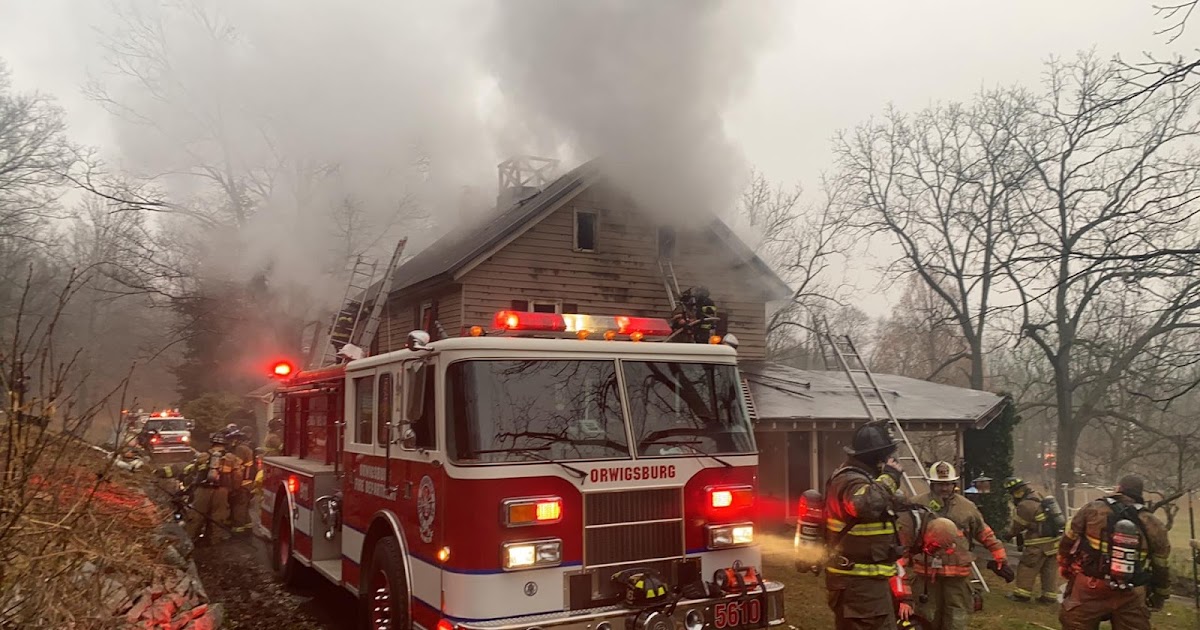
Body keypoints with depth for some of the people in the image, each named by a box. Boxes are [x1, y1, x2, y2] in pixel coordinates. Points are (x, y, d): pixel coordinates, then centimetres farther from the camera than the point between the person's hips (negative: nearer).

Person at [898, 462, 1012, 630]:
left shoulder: (966, 507, 5)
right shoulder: (917, 505, -5)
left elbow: (986, 535, 14)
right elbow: (903, 538, -4)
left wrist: (1000, 560, 14)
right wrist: (900, 565, -6)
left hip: (958, 574, 2)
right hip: (926, 573, -1)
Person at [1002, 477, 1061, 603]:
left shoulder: (1025, 505, -17)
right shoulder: (1039, 496, 10)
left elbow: (1018, 525, -6)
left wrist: (1008, 535, 11)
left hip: (1039, 542, -8)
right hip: (1055, 540, 8)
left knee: (1027, 567, 3)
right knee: (1050, 569, 12)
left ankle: (1022, 593, 9)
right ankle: (1050, 595, 15)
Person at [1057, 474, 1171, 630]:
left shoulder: (1092, 510, -3)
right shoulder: (1154, 525, 1)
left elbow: (1068, 543, 4)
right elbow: (1161, 568, 8)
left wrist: (1065, 569, 21)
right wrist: (1159, 597, 24)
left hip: (1089, 590, -2)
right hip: (1130, 597, 2)